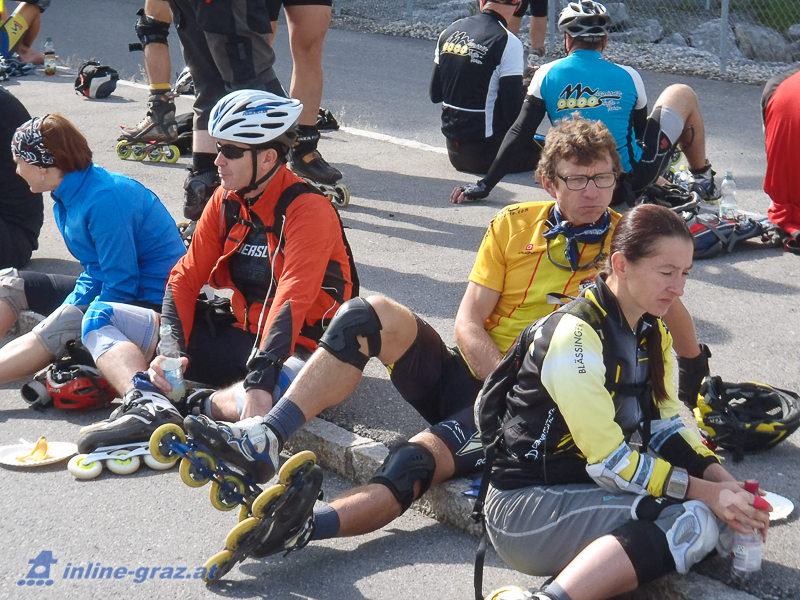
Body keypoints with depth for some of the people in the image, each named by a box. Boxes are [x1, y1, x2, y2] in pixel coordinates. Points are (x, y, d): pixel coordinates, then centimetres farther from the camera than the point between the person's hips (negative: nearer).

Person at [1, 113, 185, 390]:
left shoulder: (104, 200, -26)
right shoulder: (69, 195, 3)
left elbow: (122, 287, -26)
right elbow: (94, 272, 7)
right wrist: (67, 311, -7)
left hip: (152, 302, -11)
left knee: (59, 330, -35)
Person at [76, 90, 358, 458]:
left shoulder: (308, 210, -17)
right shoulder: (226, 200, 5)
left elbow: (292, 301, -29)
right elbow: (187, 275, 2)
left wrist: (260, 377, -40)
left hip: (294, 349, -7)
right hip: (238, 332, 7)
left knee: (277, 387, -46)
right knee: (102, 319, -2)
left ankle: (198, 407, -21)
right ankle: (150, 407, -28)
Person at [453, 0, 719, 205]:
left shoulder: (546, 75, -5)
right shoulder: (628, 77, -5)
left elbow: (519, 134, -8)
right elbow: (641, 130, 9)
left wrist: (484, 185, -4)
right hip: (633, 180, -2)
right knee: (683, 94, 21)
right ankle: (702, 178, 34)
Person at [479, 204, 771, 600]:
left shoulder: (652, 332, 9)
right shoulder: (575, 334, -19)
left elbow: (666, 426, 10)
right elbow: (608, 460, -19)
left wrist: (721, 478, -7)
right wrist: (707, 492, -19)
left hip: (593, 486, 9)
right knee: (693, 521, -26)